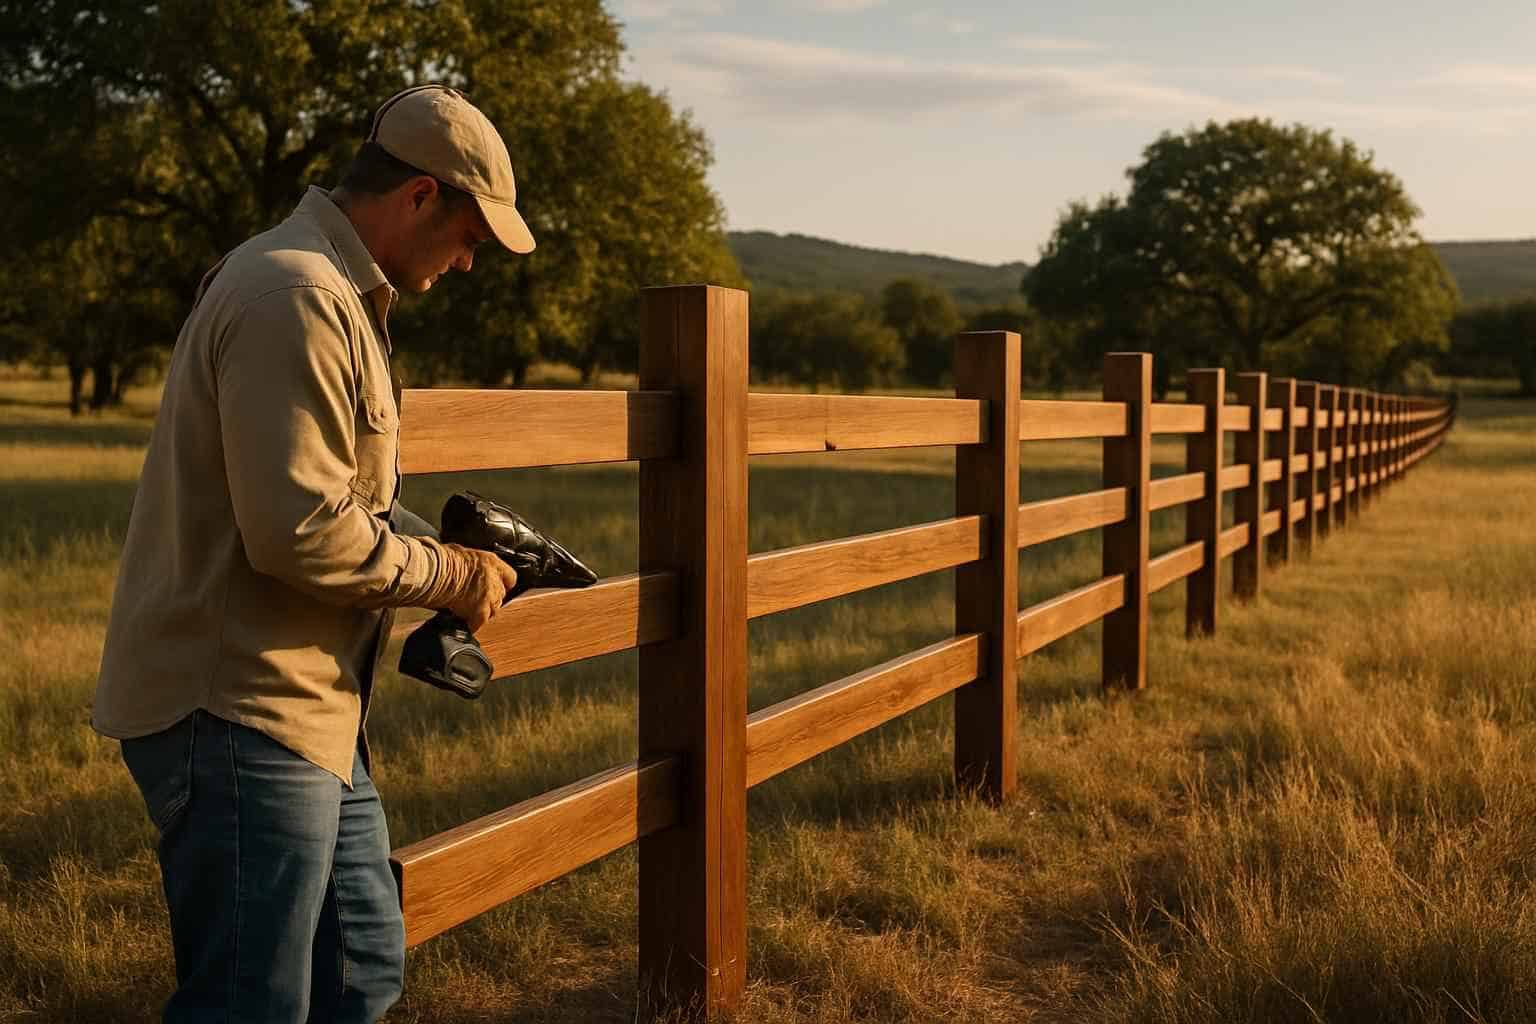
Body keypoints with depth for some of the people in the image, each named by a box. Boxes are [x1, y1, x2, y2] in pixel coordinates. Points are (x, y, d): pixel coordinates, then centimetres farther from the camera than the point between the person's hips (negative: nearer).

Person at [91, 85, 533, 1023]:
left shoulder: (334, 294, 16)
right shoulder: (297, 299, -19)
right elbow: (301, 533, -25)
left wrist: (450, 548, 10)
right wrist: (449, 576, -11)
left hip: (306, 710, 11)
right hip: (238, 712, -11)